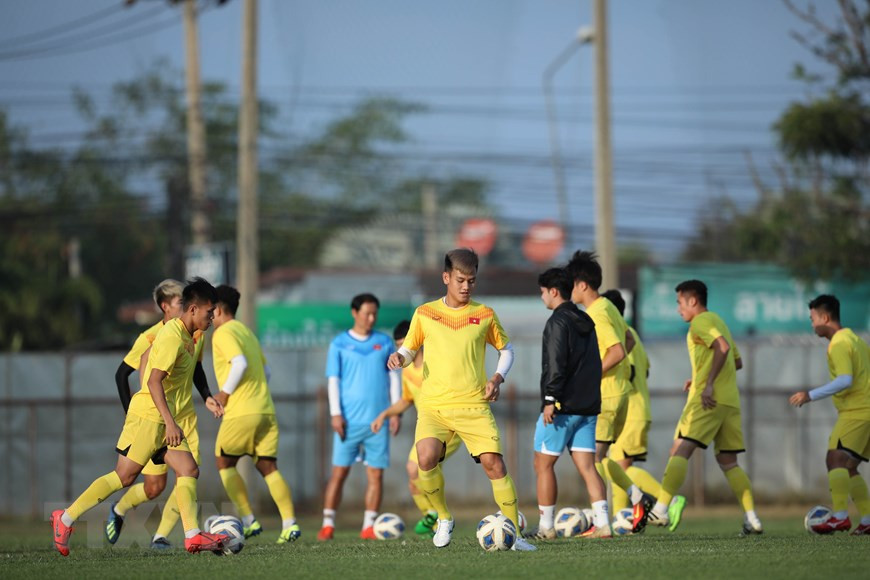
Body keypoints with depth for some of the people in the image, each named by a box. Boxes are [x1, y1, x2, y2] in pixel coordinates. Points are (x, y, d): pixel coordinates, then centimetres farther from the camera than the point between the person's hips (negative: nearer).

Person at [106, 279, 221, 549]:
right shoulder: (150, 339, -16)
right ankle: (118, 510, 28)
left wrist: (206, 396, 2)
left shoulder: (196, 334, 0)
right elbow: (121, 374, -8)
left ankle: (160, 536, 0)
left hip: (185, 419, 5)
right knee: (154, 487, -4)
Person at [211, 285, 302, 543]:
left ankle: (248, 521, 1)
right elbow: (265, 371, 24)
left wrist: (226, 392, -12)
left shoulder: (223, 334, -7)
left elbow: (240, 363, -22)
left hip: (241, 412, -7)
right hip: (265, 410, 7)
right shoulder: (247, 332, 20)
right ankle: (289, 523, -8)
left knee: (224, 462, 9)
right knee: (268, 468, 6)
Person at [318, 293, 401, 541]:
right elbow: (333, 380, 1)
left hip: (378, 419, 2)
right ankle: (328, 524, 0)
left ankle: (369, 525, 4)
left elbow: (393, 378, 12)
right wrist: (336, 414, -8)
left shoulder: (384, 342, 10)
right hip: (349, 419, -2)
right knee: (339, 471, -4)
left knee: (376, 473, -1)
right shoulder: (340, 344, 3)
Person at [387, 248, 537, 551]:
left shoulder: (485, 315, 6)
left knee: (493, 463, -13)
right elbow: (409, 349, 17)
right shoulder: (425, 314, 6)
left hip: (474, 405, 0)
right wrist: (399, 358, -7)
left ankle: (514, 534, -3)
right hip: (434, 406, 0)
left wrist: (498, 377, 1)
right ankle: (444, 518, 1)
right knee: (426, 460, -25)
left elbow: (506, 348, 19)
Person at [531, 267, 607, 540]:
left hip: (563, 405, -8)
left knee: (543, 464, 1)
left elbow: (555, 364, -18)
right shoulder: (586, 322, 16)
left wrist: (551, 400, -19)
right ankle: (602, 523, -8)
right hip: (588, 406, 8)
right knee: (587, 466, 4)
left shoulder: (558, 322, -10)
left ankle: (546, 527, 2)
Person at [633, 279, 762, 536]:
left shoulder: (701, 322, -4)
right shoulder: (718, 321, 23)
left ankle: (661, 509, -18)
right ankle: (752, 518, -1)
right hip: (731, 400, 9)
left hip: (708, 400, -9)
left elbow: (723, 347, -21)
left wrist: (709, 384, -21)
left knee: (680, 451, -10)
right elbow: (737, 362, 30)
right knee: (728, 461, 9)